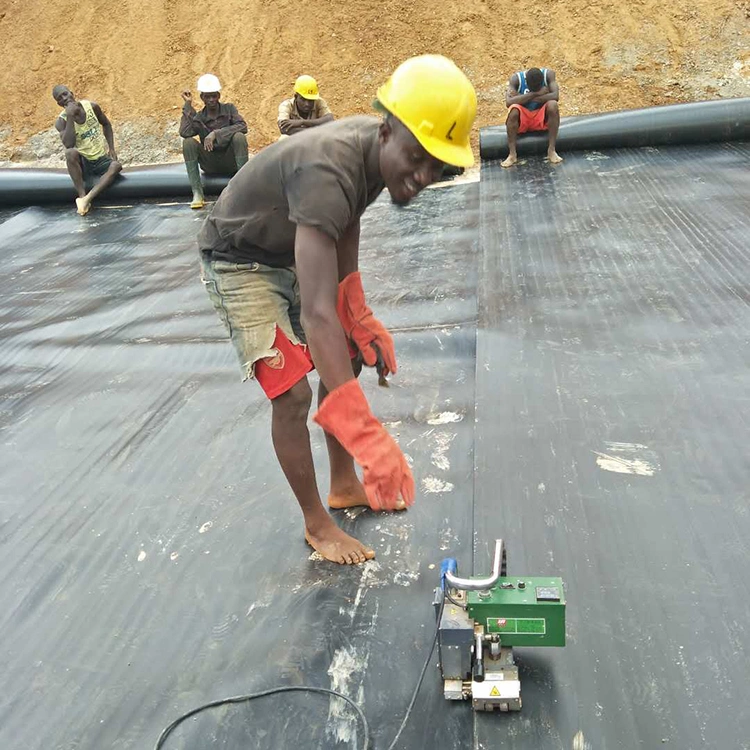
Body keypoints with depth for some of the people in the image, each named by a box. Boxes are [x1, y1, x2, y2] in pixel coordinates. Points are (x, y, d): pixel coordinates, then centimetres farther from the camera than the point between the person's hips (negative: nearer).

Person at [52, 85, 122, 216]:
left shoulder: (91, 106, -1)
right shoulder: (61, 121, -8)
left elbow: (106, 124, 15)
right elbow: (69, 145, -25)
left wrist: (111, 148, 4)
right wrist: (70, 117, -26)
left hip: (103, 160, 2)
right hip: (83, 164, -2)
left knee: (116, 165, -33)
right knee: (71, 153, -35)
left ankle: (86, 199, -41)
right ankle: (82, 195, -32)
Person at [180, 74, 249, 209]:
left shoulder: (229, 109, 3)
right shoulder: (198, 118, 5)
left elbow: (243, 126, -16)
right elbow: (184, 132, -15)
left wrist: (216, 134, -25)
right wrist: (188, 105, -8)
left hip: (231, 162, -1)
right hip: (210, 165, 1)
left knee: (239, 136, -28)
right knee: (188, 142, -21)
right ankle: (197, 193, -25)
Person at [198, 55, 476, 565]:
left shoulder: (380, 151, -14)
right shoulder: (327, 172, -41)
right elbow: (316, 314, -50)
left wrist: (359, 315, 4)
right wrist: (364, 432, -56)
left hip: (294, 255, 9)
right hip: (240, 262, -8)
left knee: (346, 360, 14)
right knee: (293, 394, -16)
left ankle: (345, 485, 31)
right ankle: (317, 524, 6)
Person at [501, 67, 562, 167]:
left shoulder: (548, 74, -12)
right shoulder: (516, 78, -16)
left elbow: (555, 96, -26)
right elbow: (508, 102, -29)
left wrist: (523, 98, -28)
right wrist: (535, 93, -31)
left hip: (542, 118, 1)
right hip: (522, 119, -1)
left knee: (553, 104, -30)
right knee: (513, 109, -33)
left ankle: (552, 150, -26)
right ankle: (512, 154, -28)